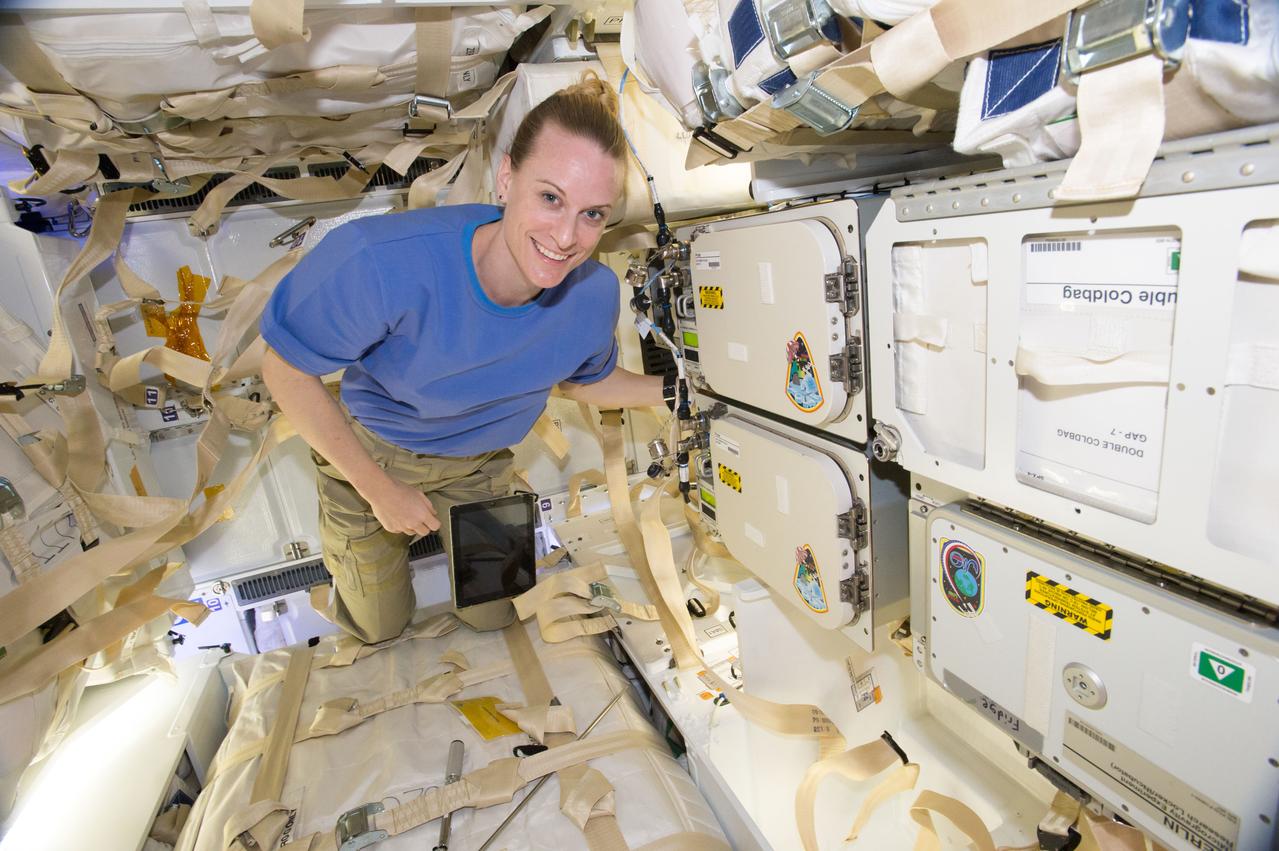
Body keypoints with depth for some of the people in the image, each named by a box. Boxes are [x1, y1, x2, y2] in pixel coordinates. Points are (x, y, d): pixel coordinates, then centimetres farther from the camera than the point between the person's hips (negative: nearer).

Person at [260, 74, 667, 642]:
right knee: (379, 627, 21)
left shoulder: (594, 294, -27)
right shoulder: (383, 262, -41)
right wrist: (381, 489, -20)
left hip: (477, 466, 3)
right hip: (369, 454, -2)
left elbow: (583, 381, -3)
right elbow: (285, 370, -24)